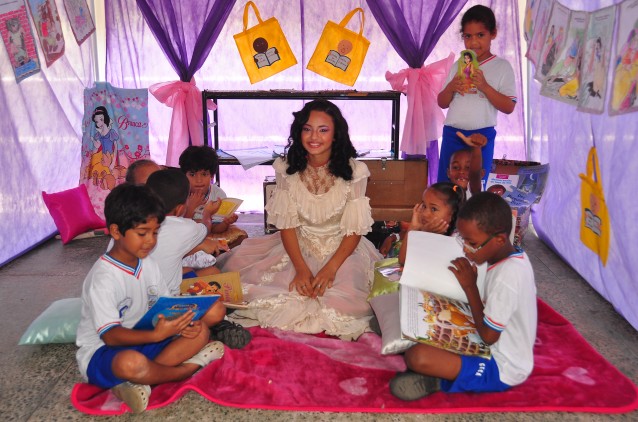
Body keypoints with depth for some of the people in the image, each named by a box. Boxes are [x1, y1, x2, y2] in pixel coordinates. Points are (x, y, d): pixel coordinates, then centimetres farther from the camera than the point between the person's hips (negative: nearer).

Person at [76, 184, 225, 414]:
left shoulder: (148, 265, 3)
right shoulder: (102, 278, -21)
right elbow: (110, 335, -25)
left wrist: (180, 322, -17)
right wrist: (155, 335, -40)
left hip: (143, 342, 8)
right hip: (102, 352, -7)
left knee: (199, 333, -7)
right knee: (131, 363, -41)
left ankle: (135, 384, -20)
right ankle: (189, 367, -12)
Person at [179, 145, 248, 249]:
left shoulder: (219, 195, -10)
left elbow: (215, 229, -11)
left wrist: (225, 222, -34)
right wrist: (191, 207, -26)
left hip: (211, 233, 1)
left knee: (241, 236, -18)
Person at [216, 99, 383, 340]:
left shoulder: (354, 171, -12)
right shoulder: (286, 168, -6)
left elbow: (354, 230, -11)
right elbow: (287, 224, -7)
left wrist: (330, 268, -25)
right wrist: (301, 268, -20)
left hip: (342, 249, -2)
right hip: (297, 246, 2)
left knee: (343, 299, -28)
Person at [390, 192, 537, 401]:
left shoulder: (506, 276, -30)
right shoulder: (516, 257, -1)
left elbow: (488, 335, -21)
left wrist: (470, 286, -17)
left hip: (501, 368, -10)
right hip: (501, 350, 10)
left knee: (417, 356, -28)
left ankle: (438, 380, -1)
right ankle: (446, 368, 1)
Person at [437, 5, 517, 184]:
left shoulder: (502, 67, -1)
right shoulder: (457, 66, 9)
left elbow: (509, 107, -7)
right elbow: (442, 103, 12)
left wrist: (484, 86, -19)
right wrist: (450, 87, -9)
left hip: (482, 136, -3)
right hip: (452, 134, 3)